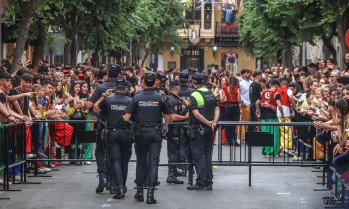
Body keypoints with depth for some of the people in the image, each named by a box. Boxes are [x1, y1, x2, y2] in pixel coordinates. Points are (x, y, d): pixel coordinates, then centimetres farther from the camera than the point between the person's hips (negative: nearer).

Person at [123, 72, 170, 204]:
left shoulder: (137, 97, -5)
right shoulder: (159, 97, -4)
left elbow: (126, 118, -10)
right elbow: (167, 116, 7)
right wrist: (166, 127, 27)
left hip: (141, 132, 1)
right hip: (156, 133, -1)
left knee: (141, 162, 12)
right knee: (153, 162, 0)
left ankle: (139, 192, 17)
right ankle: (150, 193, -7)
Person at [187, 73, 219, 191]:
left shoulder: (194, 96, -13)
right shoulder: (210, 93, 9)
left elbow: (196, 114, -21)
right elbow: (217, 109, 8)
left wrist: (208, 123, -13)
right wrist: (214, 121, -4)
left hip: (198, 128, -7)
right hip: (209, 128, 7)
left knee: (198, 155, -2)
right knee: (208, 155, 11)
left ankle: (201, 183, -4)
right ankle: (208, 183, 13)